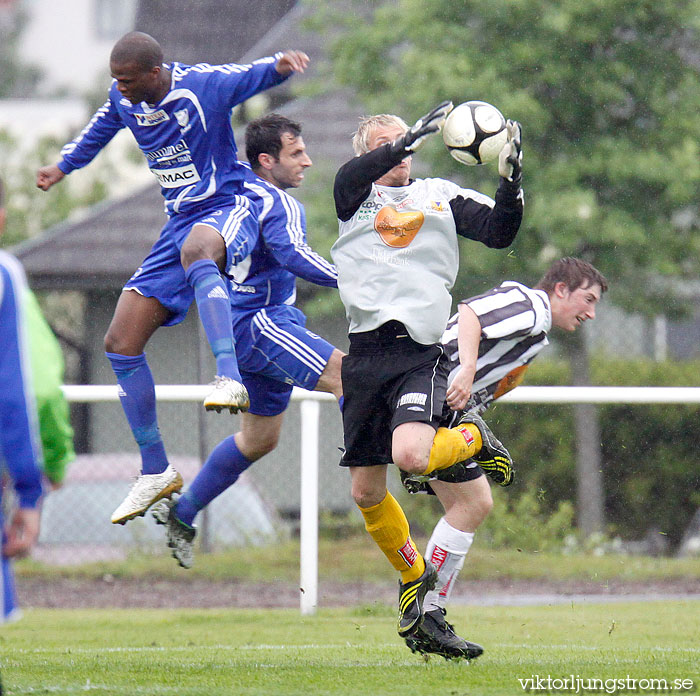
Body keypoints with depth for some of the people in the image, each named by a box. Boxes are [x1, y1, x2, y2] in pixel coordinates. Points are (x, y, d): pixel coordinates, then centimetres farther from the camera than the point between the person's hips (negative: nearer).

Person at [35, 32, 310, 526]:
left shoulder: (203, 85, -14)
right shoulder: (123, 99, 4)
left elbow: (253, 77, -20)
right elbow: (102, 128, 24)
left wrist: (279, 67, -42)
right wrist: (64, 167, 31)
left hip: (227, 210, -7)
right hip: (179, 223, 7)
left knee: (195, 249, -46)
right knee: (120, 344, 0)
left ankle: (230, 380, -60)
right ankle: (156, 472, 11)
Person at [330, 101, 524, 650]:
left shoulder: (441, 196, 13)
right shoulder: (355, 196, 10)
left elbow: (499, 233, 6)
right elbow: (354, 175, -13)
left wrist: (511, 182, -11)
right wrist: (417, 135, -21)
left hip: (421, 352, -2)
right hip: (367, 352, 2)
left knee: (411, 455, -27)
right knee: (367, 491, 5)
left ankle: (474, 440, 7)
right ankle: (414, 574, 31)